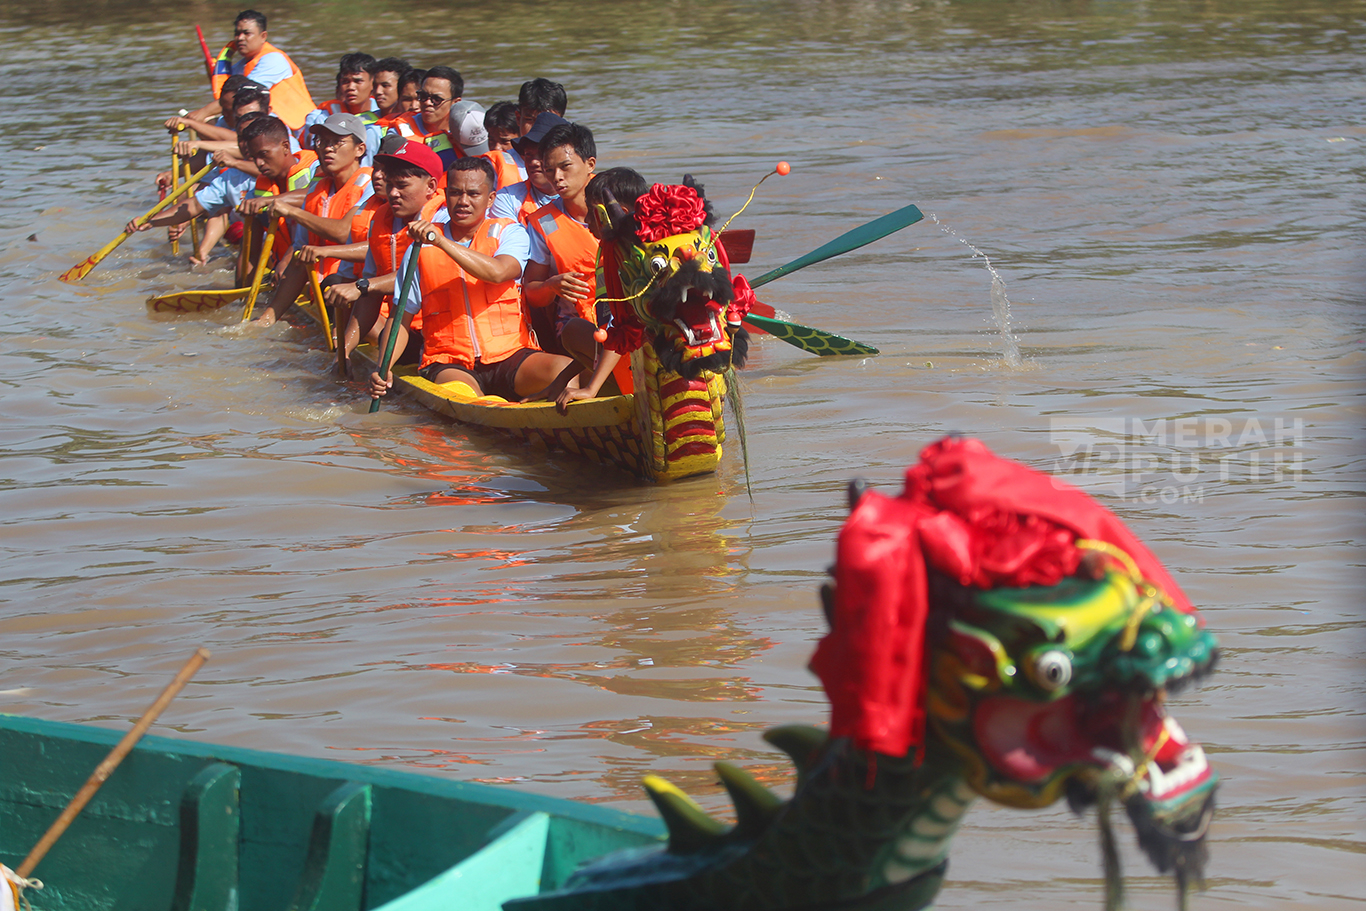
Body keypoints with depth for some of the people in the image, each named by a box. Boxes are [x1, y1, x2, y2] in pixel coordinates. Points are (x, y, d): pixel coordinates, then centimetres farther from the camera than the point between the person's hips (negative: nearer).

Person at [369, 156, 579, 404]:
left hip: (510, 355, 1)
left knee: (565, 370, -31)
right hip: (448, 363, -1)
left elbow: (498, 272, -15)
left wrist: (442, 242, -22)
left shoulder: (508, 232, 9)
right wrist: (385, 367, -6)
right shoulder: (422, 247, 11)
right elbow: (402, 319, 12)